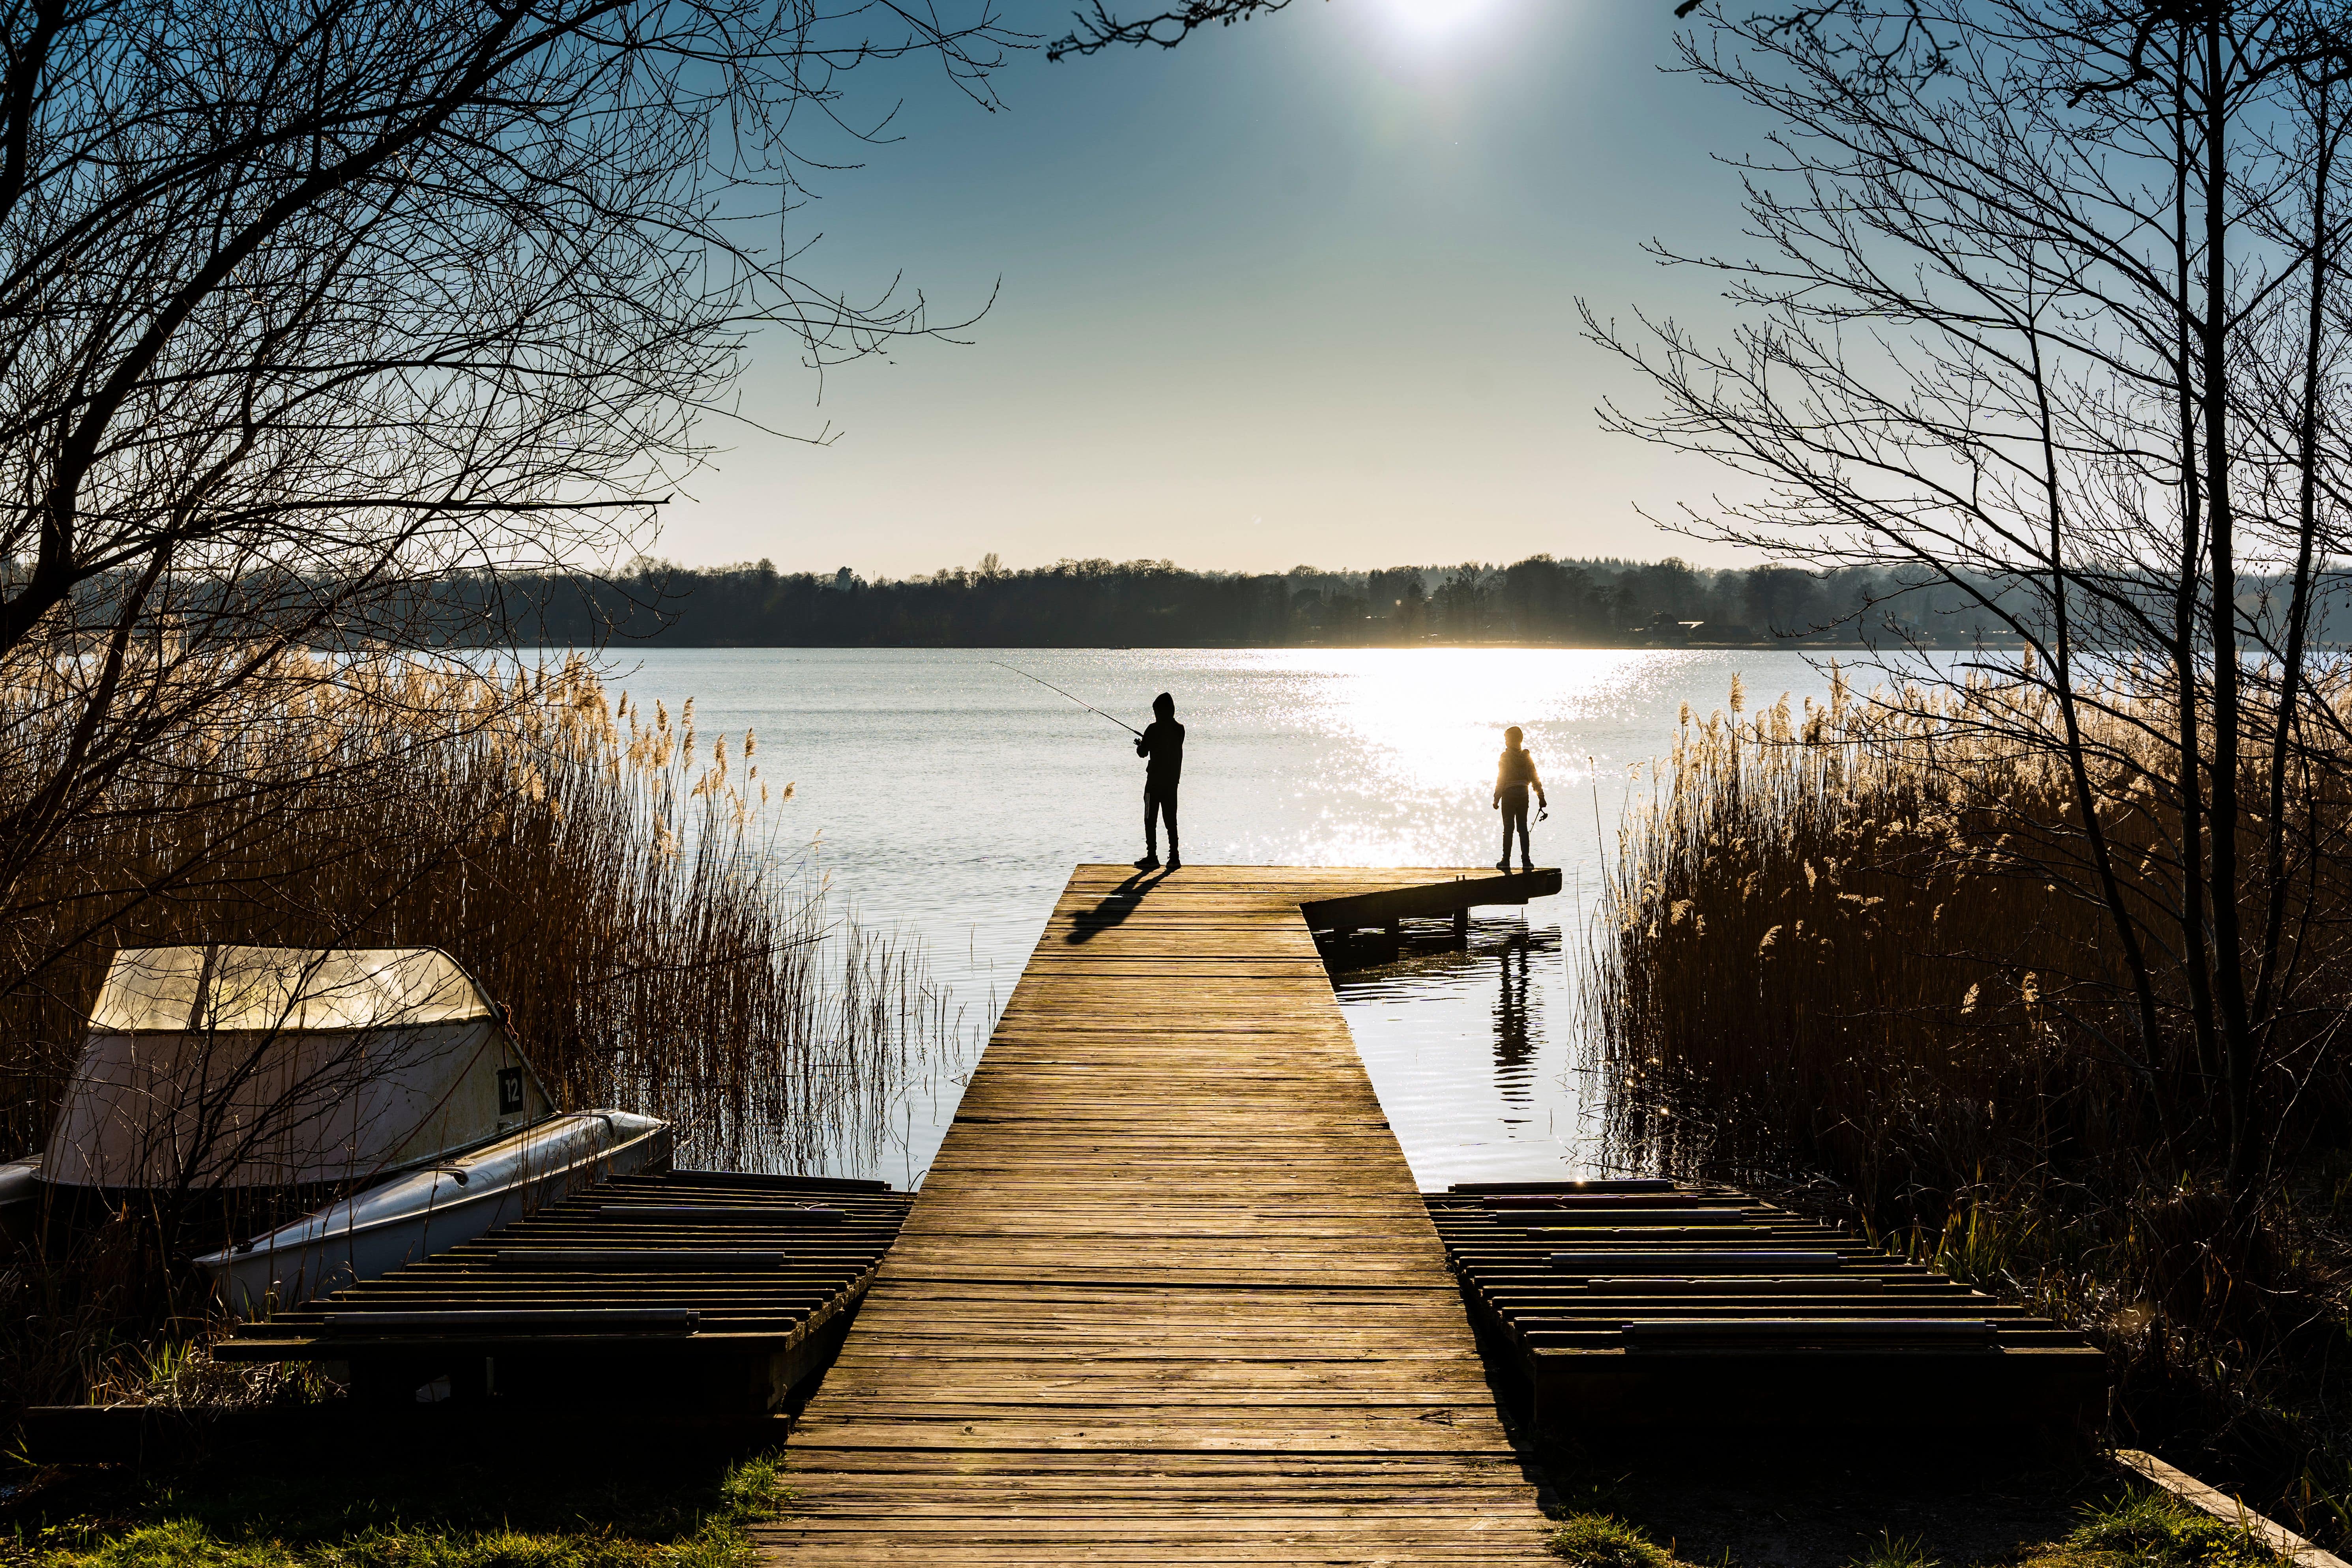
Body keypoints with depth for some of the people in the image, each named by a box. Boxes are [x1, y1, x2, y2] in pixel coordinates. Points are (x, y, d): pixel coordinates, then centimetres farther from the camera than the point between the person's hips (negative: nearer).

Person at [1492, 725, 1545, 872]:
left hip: (1509, 795, -4)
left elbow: (1501, 780, -10)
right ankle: (1526, 861, 3)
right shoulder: (1526, 757, 6)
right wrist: (1541, 798, 11)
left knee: (1508, 828, 0)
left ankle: (1506, 861, 0)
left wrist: (1497, 799, -6)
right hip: (1523, 795, 4)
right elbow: (1535, 779, 7)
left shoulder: (1506, 757, -8)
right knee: (1523, 828, 8)